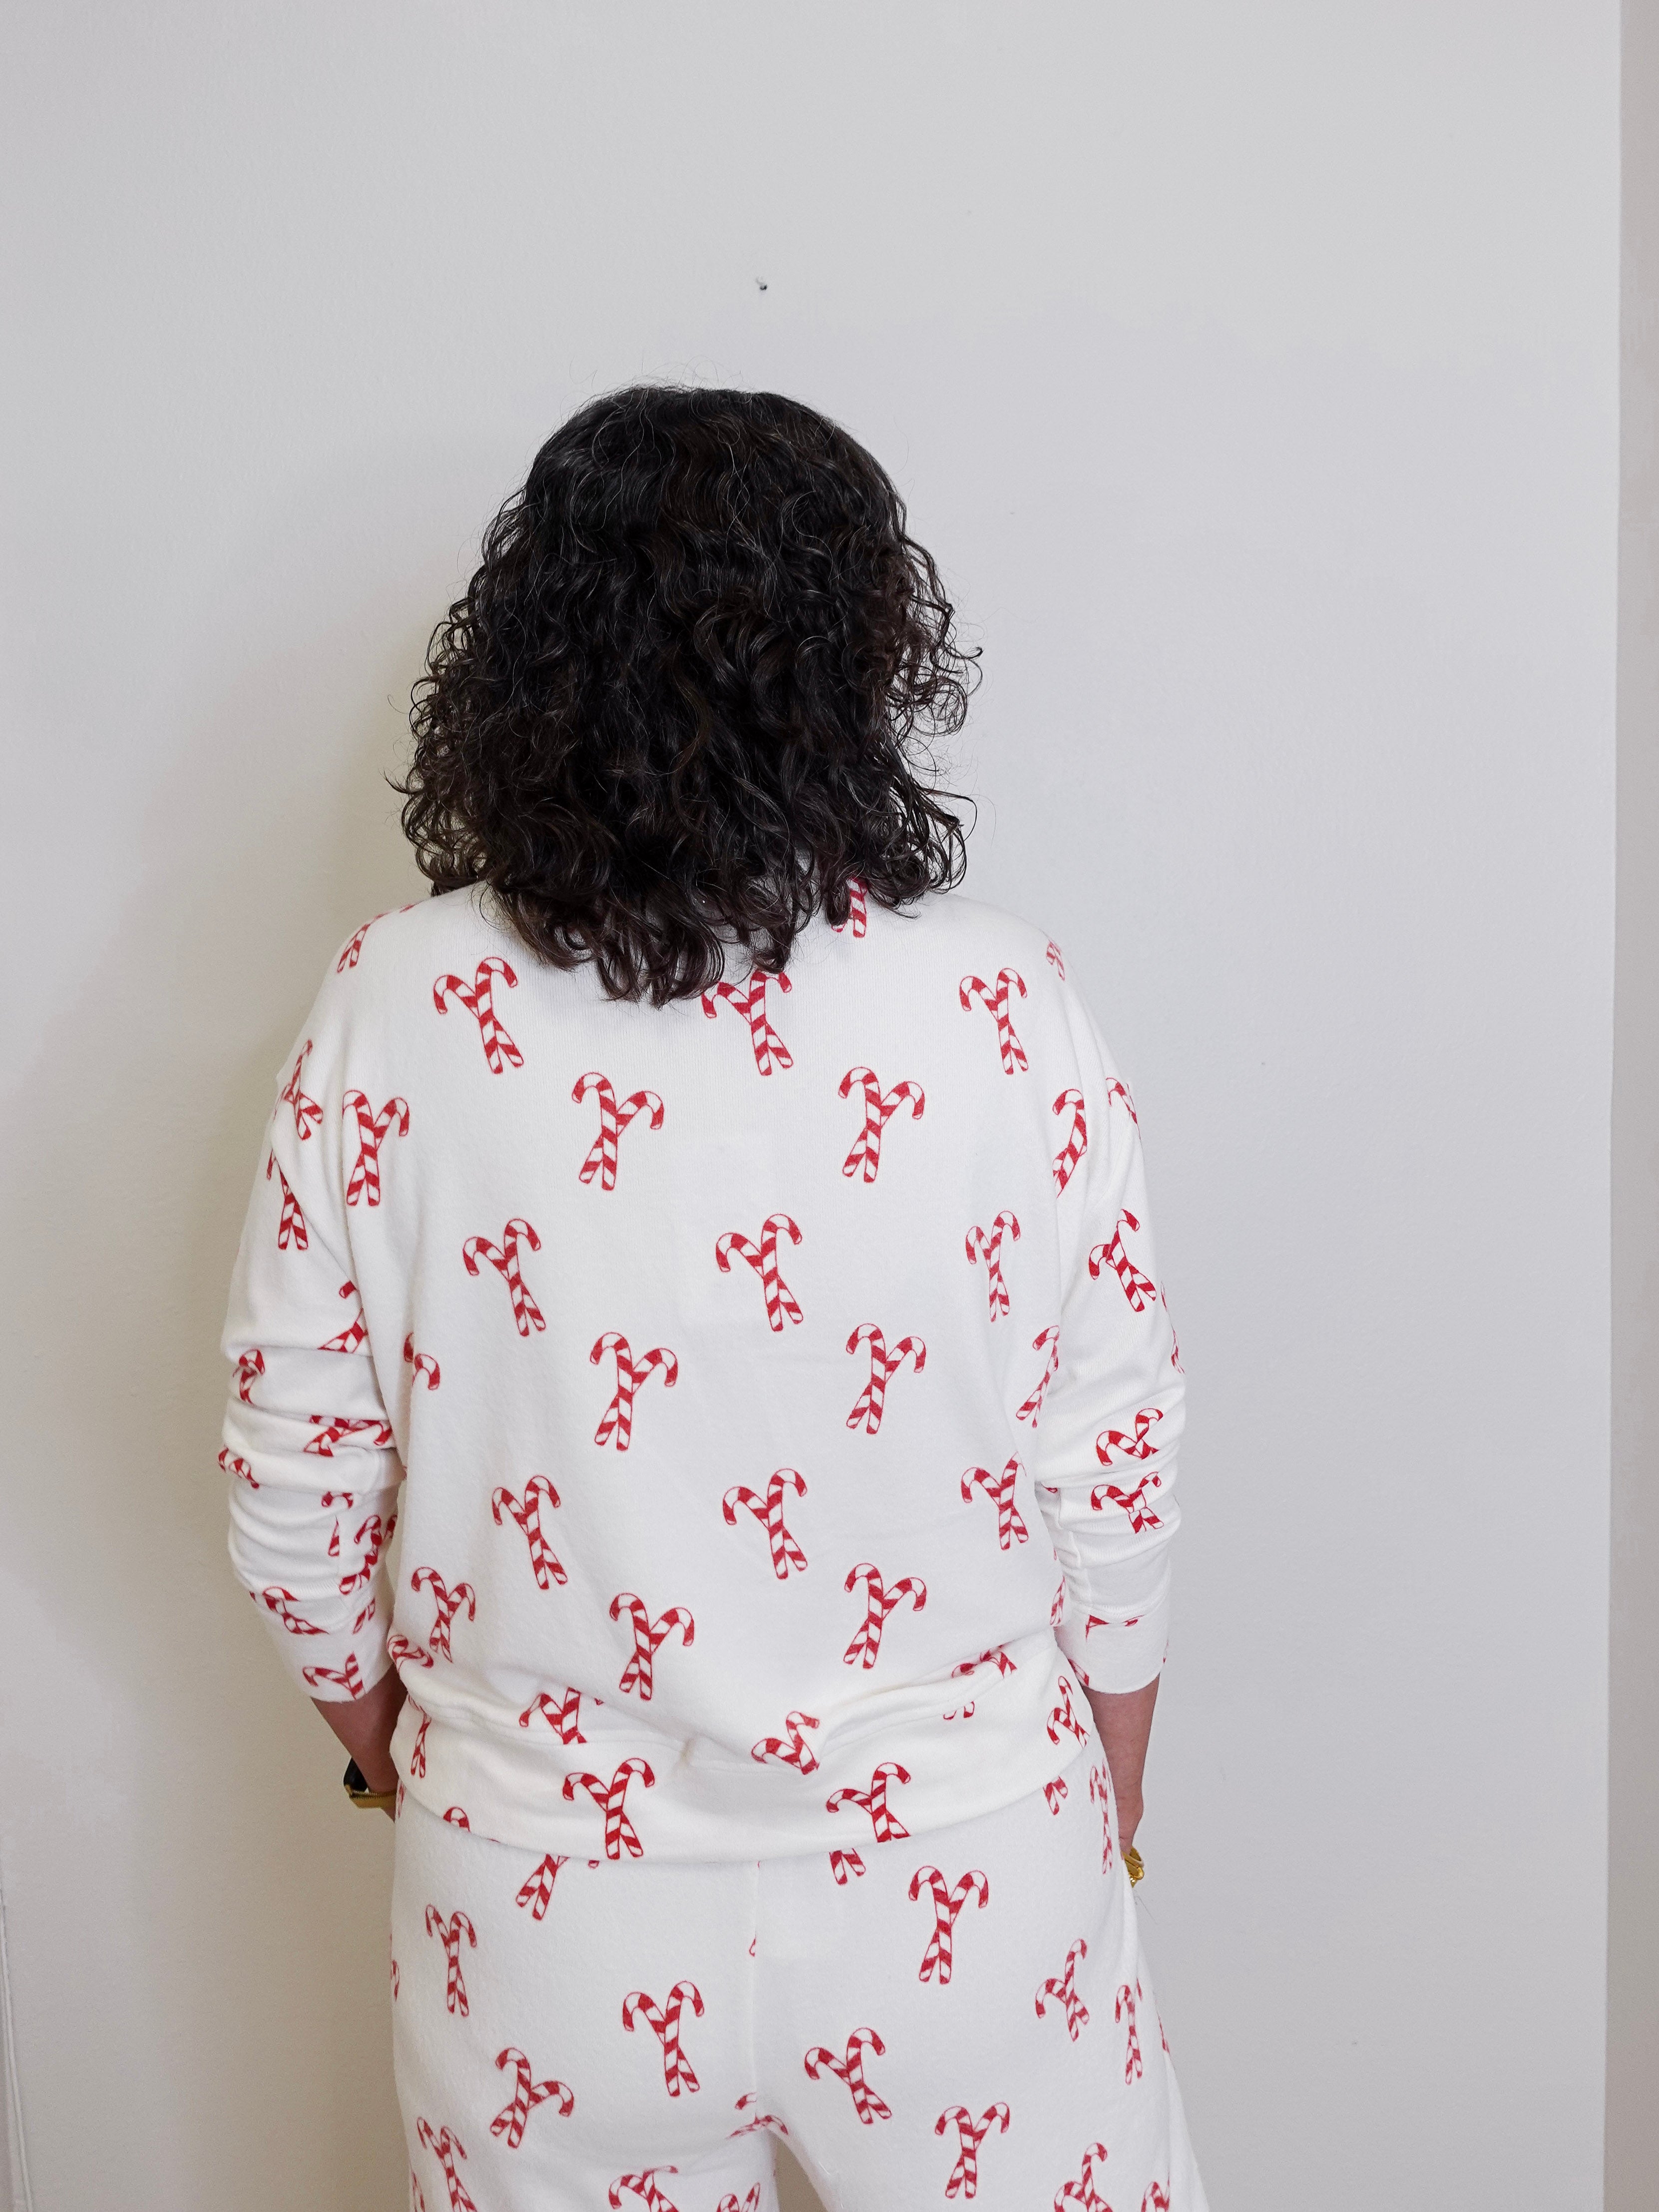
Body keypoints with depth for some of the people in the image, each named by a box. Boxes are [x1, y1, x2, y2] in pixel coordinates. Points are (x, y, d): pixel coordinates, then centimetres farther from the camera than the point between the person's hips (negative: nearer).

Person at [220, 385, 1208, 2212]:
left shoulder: (393, 1014, -14)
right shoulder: (1005, 1009, -16)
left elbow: (293, 1487, -5)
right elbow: (1113, 1485, -8)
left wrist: (383, 1731, 14)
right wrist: (1104, 1819, 9)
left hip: (546, 1917, 1)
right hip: (964, 1890, 0)